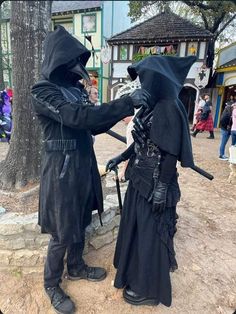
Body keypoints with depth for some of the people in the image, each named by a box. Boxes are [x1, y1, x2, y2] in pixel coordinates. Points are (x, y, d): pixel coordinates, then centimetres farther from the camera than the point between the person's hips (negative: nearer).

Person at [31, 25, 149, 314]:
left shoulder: (76, 89, 9)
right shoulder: (43, 92, -14)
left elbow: (93, 126, 11)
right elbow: (80, 117, -28)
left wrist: (123, 111, -2)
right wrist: (128, 103, -27)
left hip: (84, 165, 7)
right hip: (62, 169, -7)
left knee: (80, 224, 21)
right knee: (62, 233, 7)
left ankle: (76, 267, 45)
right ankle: (51, 284, 34)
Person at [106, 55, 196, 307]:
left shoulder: (169, 108, -18)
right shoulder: (150, 106, 9)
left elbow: (171, 152, -20)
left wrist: (161, 188, -19)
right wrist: (120, 158, 15)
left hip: (155, 182, -9)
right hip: (140, 178, 9)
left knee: (150, 231, 7)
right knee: (135, 225, 22)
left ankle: (149, 288, 31)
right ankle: (135, 272, 47)